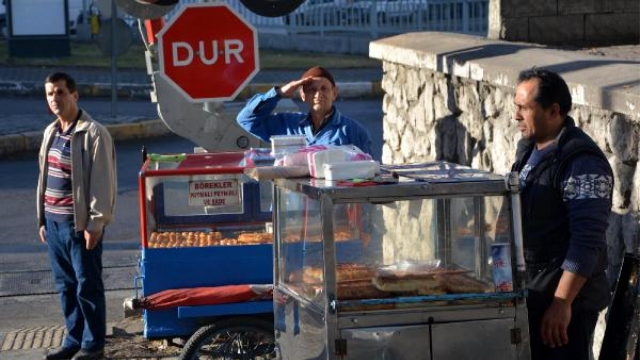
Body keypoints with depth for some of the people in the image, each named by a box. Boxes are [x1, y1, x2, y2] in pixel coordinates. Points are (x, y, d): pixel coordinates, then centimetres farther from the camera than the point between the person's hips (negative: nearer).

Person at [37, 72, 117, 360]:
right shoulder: (51, 132, 11)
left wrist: (95, 223, -17)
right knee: (65, 285, 14)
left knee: (87, 286, 1)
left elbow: (101, 182, -15)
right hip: (54, 221, 7)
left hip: (80, 223, -7)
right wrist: (43, 219, 16)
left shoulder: (93, 134, -13)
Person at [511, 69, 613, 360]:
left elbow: (587, 242, -23)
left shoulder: (582, 162, -19)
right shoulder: (529, 148, 10)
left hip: (567, 302, -9)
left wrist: (562, 303, -26)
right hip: (529, 293, 9)